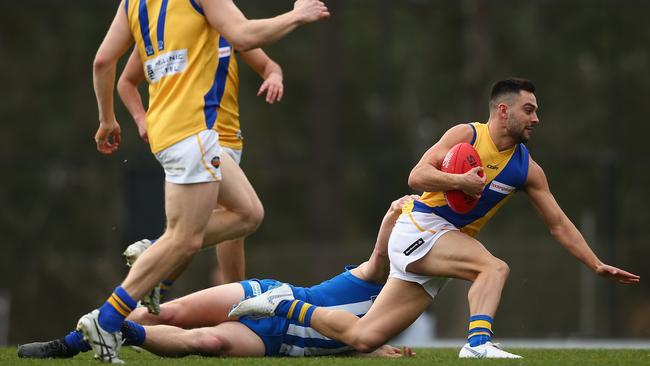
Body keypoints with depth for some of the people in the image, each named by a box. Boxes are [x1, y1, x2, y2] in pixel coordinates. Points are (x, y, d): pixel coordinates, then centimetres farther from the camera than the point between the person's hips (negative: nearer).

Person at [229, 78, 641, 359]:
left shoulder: (527, 169, 9)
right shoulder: (466, 136, -6)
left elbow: (559, 224, 12)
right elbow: (417, 176, -13)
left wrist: (597, 264, 6)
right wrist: (459, 181, -28)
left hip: (445, 243, 6)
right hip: (418, 227, -6)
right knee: (494, 266, -29)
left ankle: (282, 306, 12)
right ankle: (478, 343, -41)